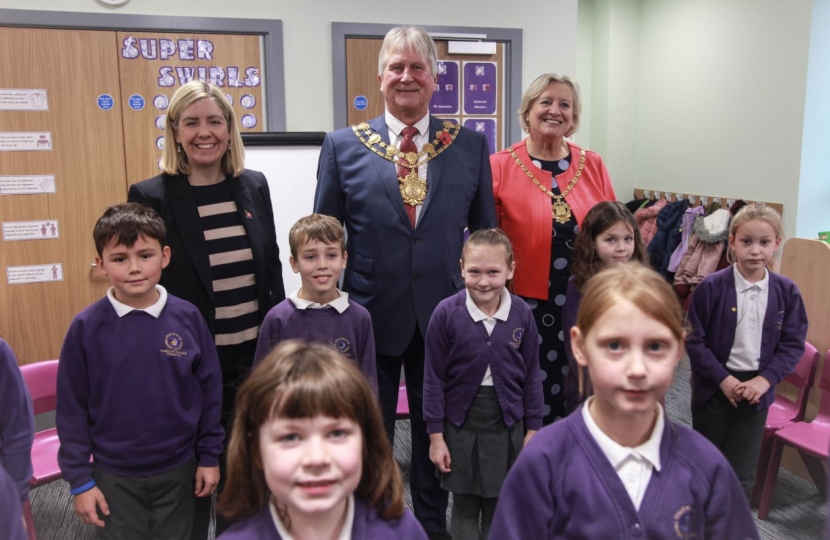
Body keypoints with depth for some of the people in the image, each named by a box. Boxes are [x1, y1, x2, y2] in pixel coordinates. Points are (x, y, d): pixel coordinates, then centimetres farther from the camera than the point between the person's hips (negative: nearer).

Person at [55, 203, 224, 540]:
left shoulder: (188, 318, -11)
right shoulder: (86, 327, -12)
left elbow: (210, 389, -3)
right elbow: (72, 408, -5)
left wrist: (210, 456, 1)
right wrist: (79, 478, -4)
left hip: (178, 470, 1)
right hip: (113, 475, 0)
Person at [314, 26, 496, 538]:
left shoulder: (470, 143, 1)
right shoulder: (343, 145, -2)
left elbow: (485, 231, 6)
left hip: (445, 315, 1)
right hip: (370, 314, -1)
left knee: (436, 432, 17)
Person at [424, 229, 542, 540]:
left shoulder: (522, 313, -8)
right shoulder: (446, 313, -14)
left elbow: (531, 375, 2)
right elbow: (434, 378, -7)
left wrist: (533, 428, 5)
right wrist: (436, 435, -6)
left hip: (507, 422, 2)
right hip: (461, 421, -1)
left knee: (499, 505, 15)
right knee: (465, 505, 13)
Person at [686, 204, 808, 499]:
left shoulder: (786, 292, -5)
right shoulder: (712, 286, -14)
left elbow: (793, 345, -1)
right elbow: (694, 340, -11)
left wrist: (764, 380, -12)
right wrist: (724, 379, -15)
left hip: (756, 388, 2)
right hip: (714, 386, -1)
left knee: (742, 472, 9)